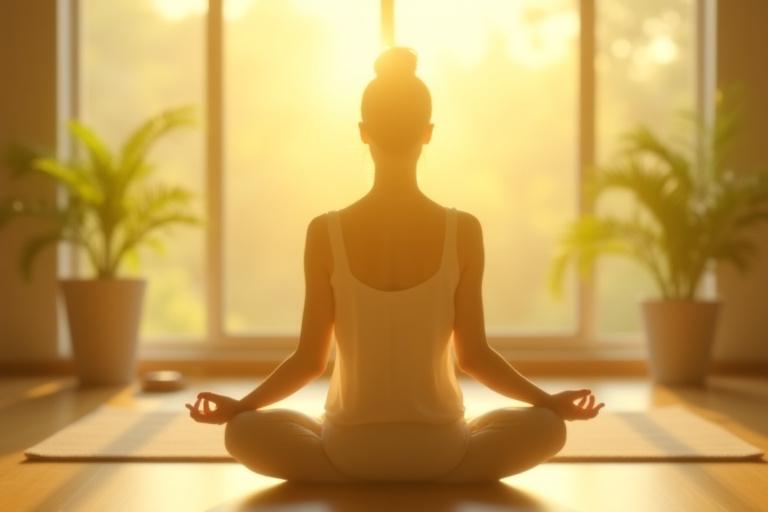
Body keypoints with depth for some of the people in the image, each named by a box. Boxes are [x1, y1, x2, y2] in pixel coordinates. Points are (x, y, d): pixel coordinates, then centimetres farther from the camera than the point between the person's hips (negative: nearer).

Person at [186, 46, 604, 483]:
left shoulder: (325, 233, -10)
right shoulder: (464, 231, -10)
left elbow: (310, 360, -6)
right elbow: (474, 356, -6)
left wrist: (238, 404, 10)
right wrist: (552, 400, 8)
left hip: (349, 453, 0)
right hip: (440, 455, 1)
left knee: (244, 430, 25)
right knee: (547, 425, 24)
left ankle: (352, 479, 9)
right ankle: (446, 480, 9)